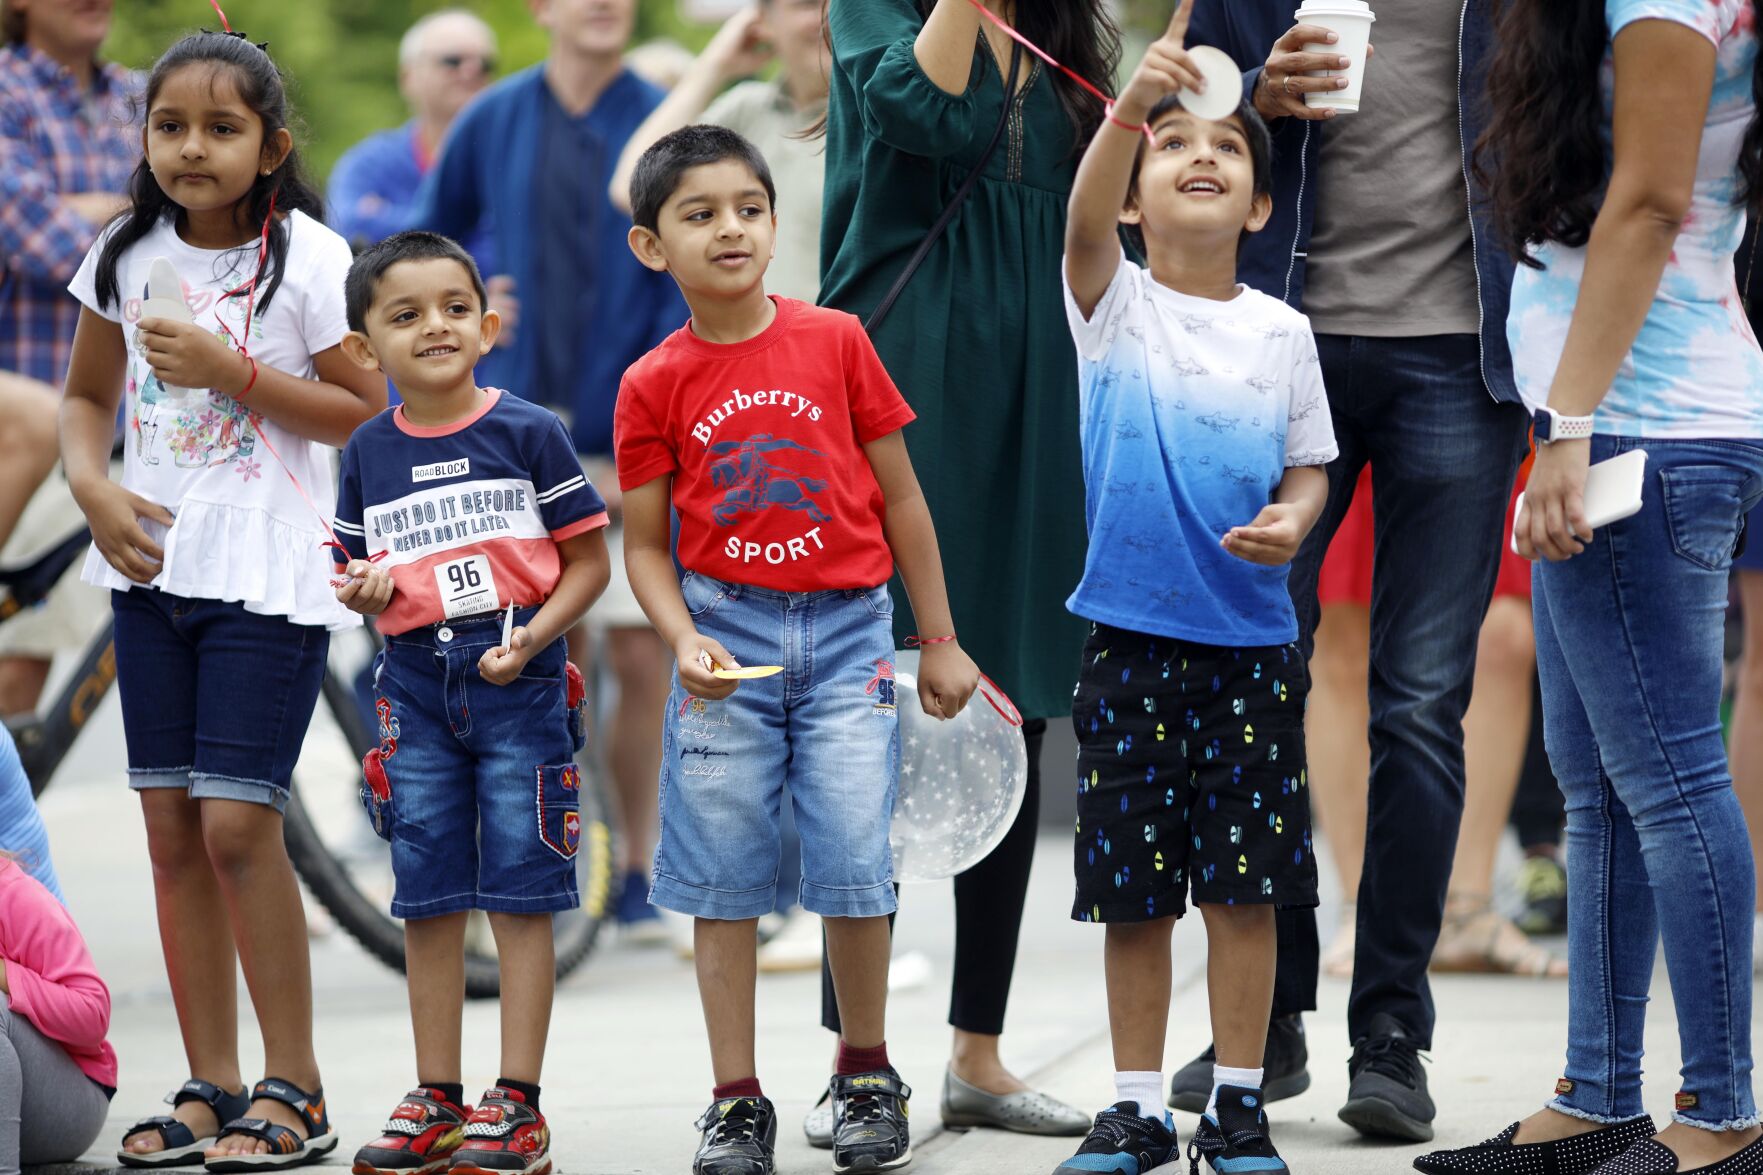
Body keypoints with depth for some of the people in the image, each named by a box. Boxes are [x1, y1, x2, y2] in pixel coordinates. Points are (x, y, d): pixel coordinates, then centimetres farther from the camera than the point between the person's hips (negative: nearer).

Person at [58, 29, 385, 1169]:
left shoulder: (308, 257, -8)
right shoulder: (129, 255, 6)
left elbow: (367, 408, -8)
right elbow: (88, 397, 16)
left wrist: (234, 372, -18)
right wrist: (95, 486, -3)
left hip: (268, 579, -5)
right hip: (153, 565, 5)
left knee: (238, 822, -10)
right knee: (172, 829, 6)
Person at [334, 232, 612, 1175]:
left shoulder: (527, 433, -4)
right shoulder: (368, 453, 7)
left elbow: (589, 563, -2)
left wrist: (530, 638, -16)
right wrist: (362, 592, -6)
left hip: (516, 683, -4)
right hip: (415, 686, 4)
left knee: (519, 897, -2)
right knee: (426, 901, 7)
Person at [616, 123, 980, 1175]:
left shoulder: (836, 342, -1)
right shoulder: (655, 385, -1)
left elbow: (900, 498, 5)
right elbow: (645, 542, 4)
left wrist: (942, 641, 7)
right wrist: (684, 640, -14)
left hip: (846, 626, 0)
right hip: (726, 633, 1)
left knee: (854, 868, -4)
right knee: (723, 877, 2)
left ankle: (867, 1077, 16)